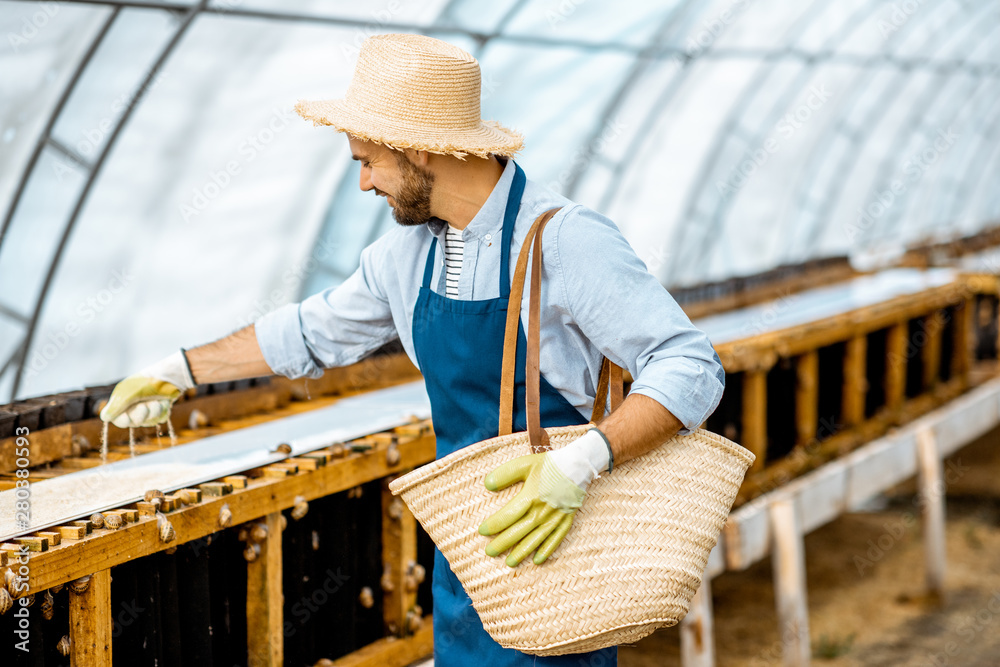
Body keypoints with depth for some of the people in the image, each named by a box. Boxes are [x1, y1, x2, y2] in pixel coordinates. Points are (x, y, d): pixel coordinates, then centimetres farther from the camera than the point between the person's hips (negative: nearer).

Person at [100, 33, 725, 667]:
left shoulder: (567, 239, -19)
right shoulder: (409, 253, 4)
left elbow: (691, 369, -24)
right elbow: (316, 331, 22)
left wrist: (584, 462, -37)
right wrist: (182, 369, 27)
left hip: (554, 543, -7)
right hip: (466, 548, 7)